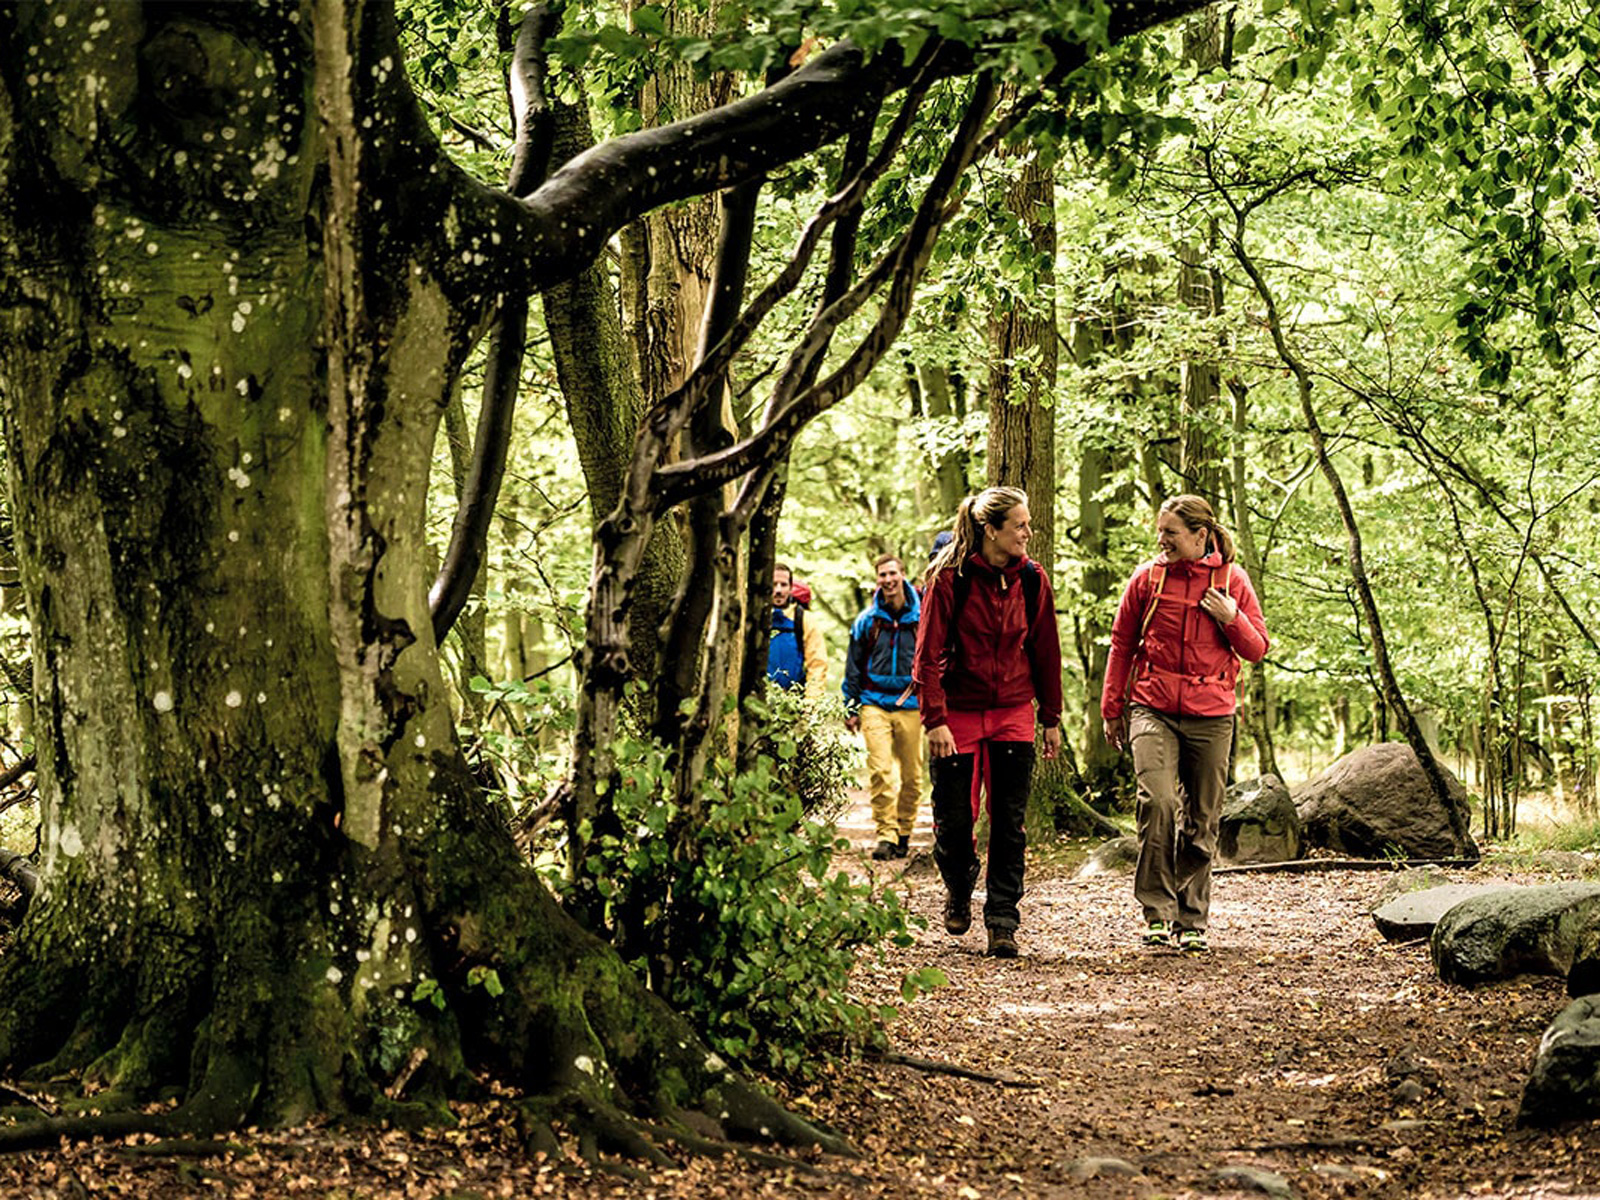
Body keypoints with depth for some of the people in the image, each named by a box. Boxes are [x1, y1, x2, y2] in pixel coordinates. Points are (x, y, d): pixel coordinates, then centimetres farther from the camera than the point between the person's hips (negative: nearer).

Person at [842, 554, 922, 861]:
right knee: (880, 771, -12)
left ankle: (904, 833, 17)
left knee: (911, 774, 4)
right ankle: (886, 834, -9)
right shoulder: (866, 621, 6)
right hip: (874, 704, 0)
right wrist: (850, 709, 8)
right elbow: (853, 668, 12)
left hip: (911, 705, 0)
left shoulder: (922, 618, 4)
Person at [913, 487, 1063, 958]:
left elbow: (1045, 650, 8)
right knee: (954, 821, 3)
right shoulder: (949, 578, -11)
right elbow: (928, 653, -11)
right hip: (959, 712, -2)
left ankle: (1002, 923, 4)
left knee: (1009, 823, -1)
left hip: (1013, 714, 3)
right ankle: (958, 891, 32)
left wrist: (1051, 718, 9)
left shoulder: (1031, 579, 1)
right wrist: (935, 720, -17)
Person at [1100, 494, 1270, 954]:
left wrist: (1232, 619, -10)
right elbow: (1121, 644, 13)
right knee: (1157, 803, -20)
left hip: (1211, 714, 1)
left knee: (1202, 821, 6)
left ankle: (1191, 921, 17)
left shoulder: (1231, 580, 4)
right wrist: (1112, 708, 13)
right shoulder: (1147, 578, 5)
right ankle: (1157, 914, -12)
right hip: (1153, 710, -1)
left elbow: (1257, 649, 9)